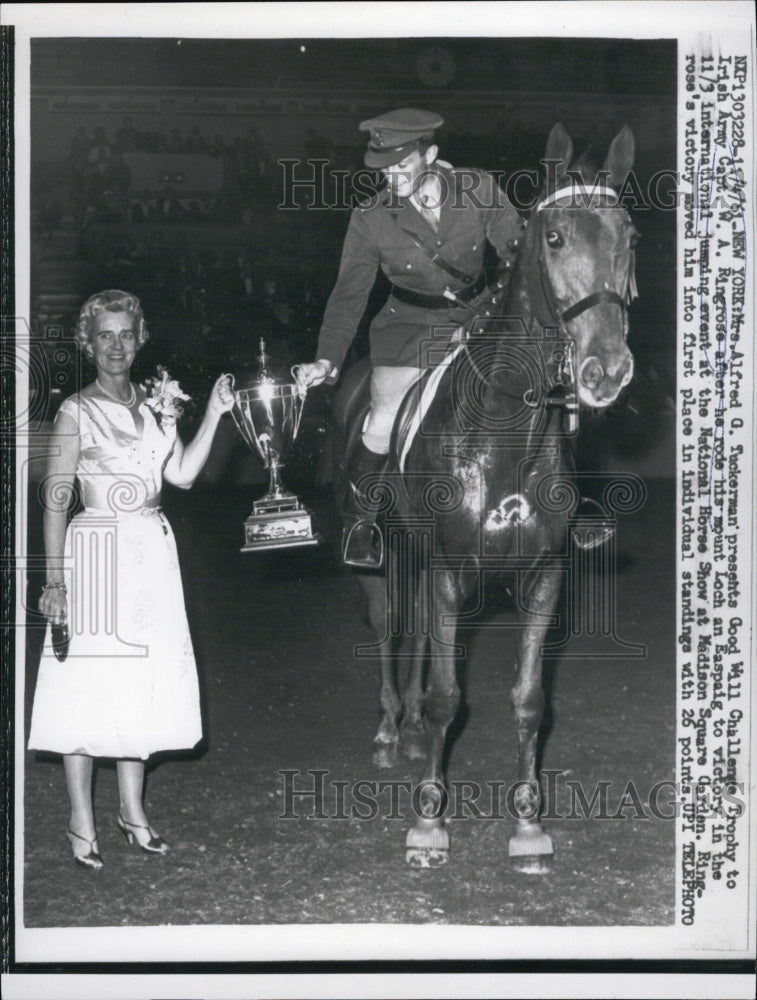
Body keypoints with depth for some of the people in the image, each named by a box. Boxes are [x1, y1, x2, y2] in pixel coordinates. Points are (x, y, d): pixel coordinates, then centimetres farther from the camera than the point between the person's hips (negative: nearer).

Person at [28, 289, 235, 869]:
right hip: (97, 553, -5)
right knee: (89, 686, -1)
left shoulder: (153, 403, 11)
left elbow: (182, 474, 3)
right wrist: (55, 578, -13)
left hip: (153, 554, 5)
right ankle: (82, 821, 8)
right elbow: (56, 498, -8)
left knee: (143, 682, 10)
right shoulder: (78, 411, -5)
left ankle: (133, 810, 21)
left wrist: (214, 414, -4)